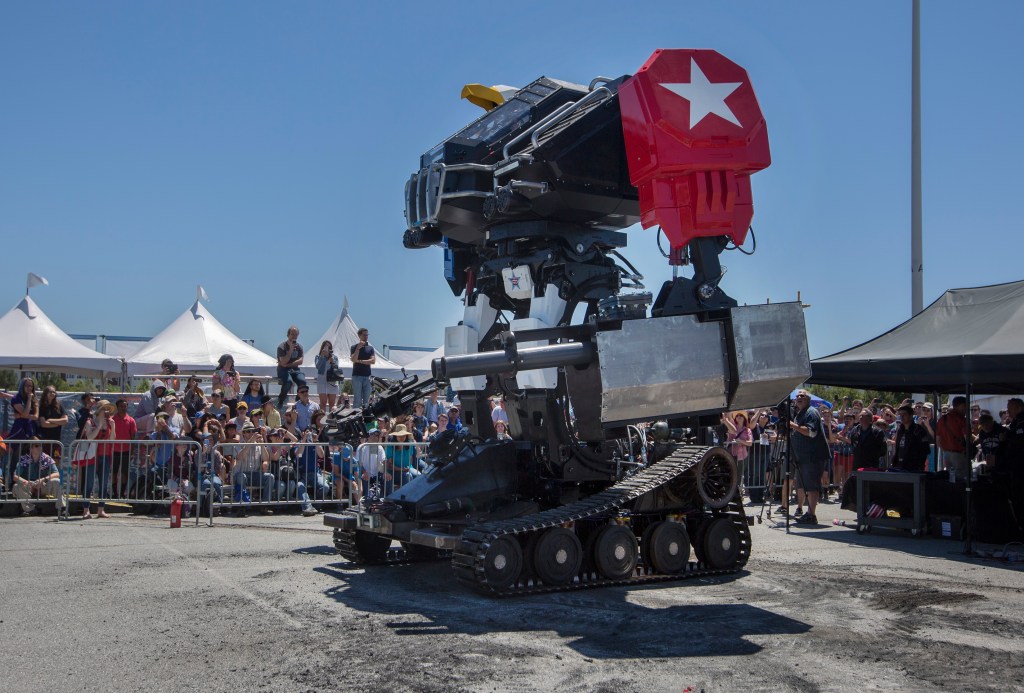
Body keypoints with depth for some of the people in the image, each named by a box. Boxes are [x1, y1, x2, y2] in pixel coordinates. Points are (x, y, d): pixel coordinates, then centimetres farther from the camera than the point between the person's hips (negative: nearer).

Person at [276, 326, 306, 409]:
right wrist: (291, 349, -19)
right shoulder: (282, 346, -5)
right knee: (288, 381, -35)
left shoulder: (299, 347, 9)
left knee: (302, 381, -28)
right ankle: (280, 401, -12)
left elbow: (300, 361, -2)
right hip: (283, 370, -4)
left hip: (294, 369, 4)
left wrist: (288, 364, -13)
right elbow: (283, 362, -16)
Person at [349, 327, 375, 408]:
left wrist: (360, 361, -7)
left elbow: (373, 361, -3)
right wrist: (358, 348, -19)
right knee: (357, 399, -6)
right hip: (357, 376, -3)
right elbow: (353, 359, -13)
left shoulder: (370, 348, 10)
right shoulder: (354, 347, 2)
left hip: (367, 376, 3)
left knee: (366, 400, 4)